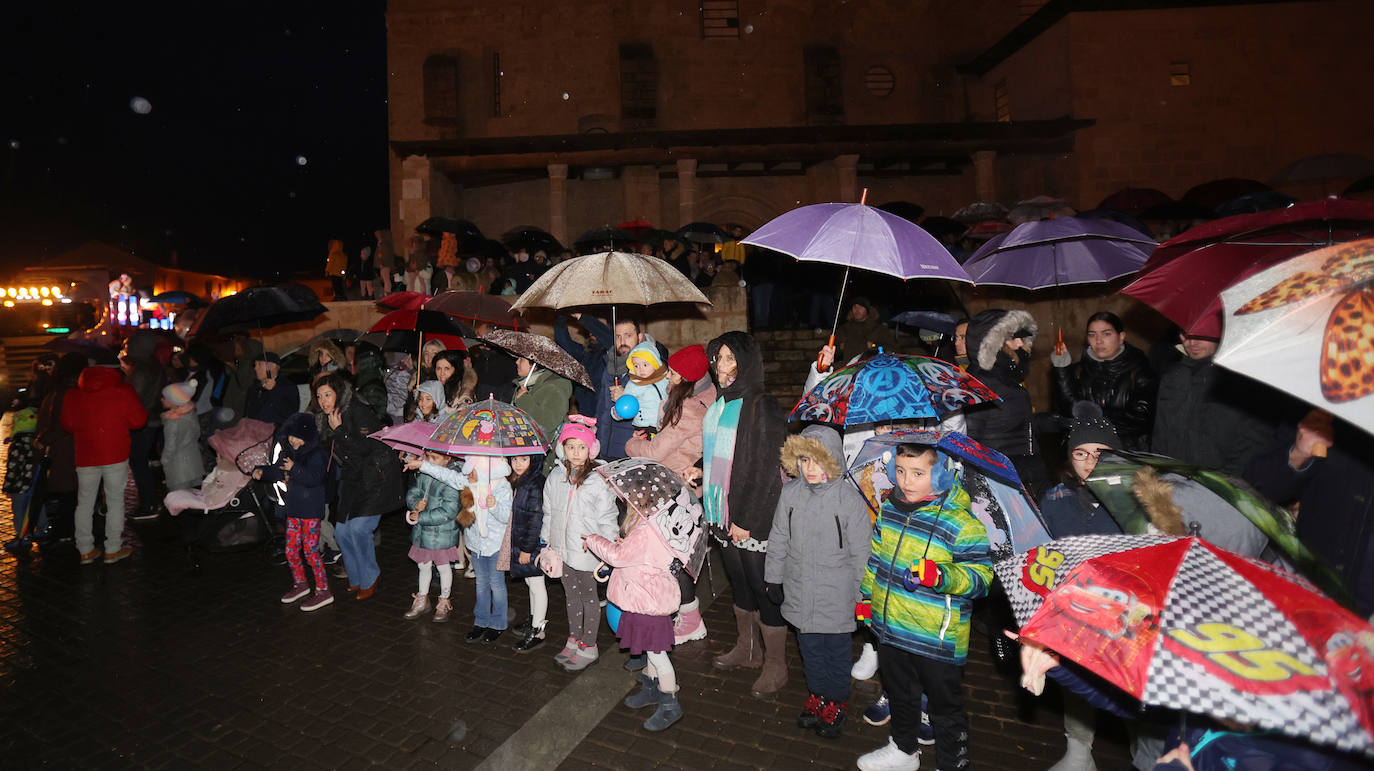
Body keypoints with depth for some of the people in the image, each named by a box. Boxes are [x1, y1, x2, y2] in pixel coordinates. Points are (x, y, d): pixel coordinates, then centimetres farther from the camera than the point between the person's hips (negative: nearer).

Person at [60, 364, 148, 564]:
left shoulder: (73, 393, 6)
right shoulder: (123, 391, -4)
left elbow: (67, 424, 6)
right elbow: (139, 420, -6)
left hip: (85, 456, 3)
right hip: (115, 454, -3)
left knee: (85, 503, 13)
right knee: (115, 501, 5)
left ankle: (85, 551, 18)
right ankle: (112, 550, 7)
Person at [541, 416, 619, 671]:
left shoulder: (599, 480, -15)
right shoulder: (556, 477, 1)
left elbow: (607, 520, -12)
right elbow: (548, 513, 12)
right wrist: (546, 543, 14)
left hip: (587, 550, -5)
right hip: (562, 549, 5)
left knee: (588, 597, 9)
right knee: (571, 596, 20)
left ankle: (588, 648, 23)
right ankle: (573, 641, 36)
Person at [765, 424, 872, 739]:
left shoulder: (849, 498, -16)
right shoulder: (790, 493, -6)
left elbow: (861, 551, -9)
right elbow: (778, 540, 6)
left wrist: (861, 594, -6)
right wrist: (773, 578, 11)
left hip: (837, 596, -3)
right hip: (800, 592, 4)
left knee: (836, 651, 13)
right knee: (810, 648, 20)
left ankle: (835, 705, 35)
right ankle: (817, 698, 41)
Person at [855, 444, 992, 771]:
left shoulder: (961, 523, -20)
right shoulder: (889, 509, -1)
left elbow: (981, 576, -18)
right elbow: (875, 556, 13)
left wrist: (942, 576, -34)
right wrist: (866, 596, 18)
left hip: (938, 639, -6)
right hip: (890, 627, 6)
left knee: (946, 706, 13)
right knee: (900, 694, 26)